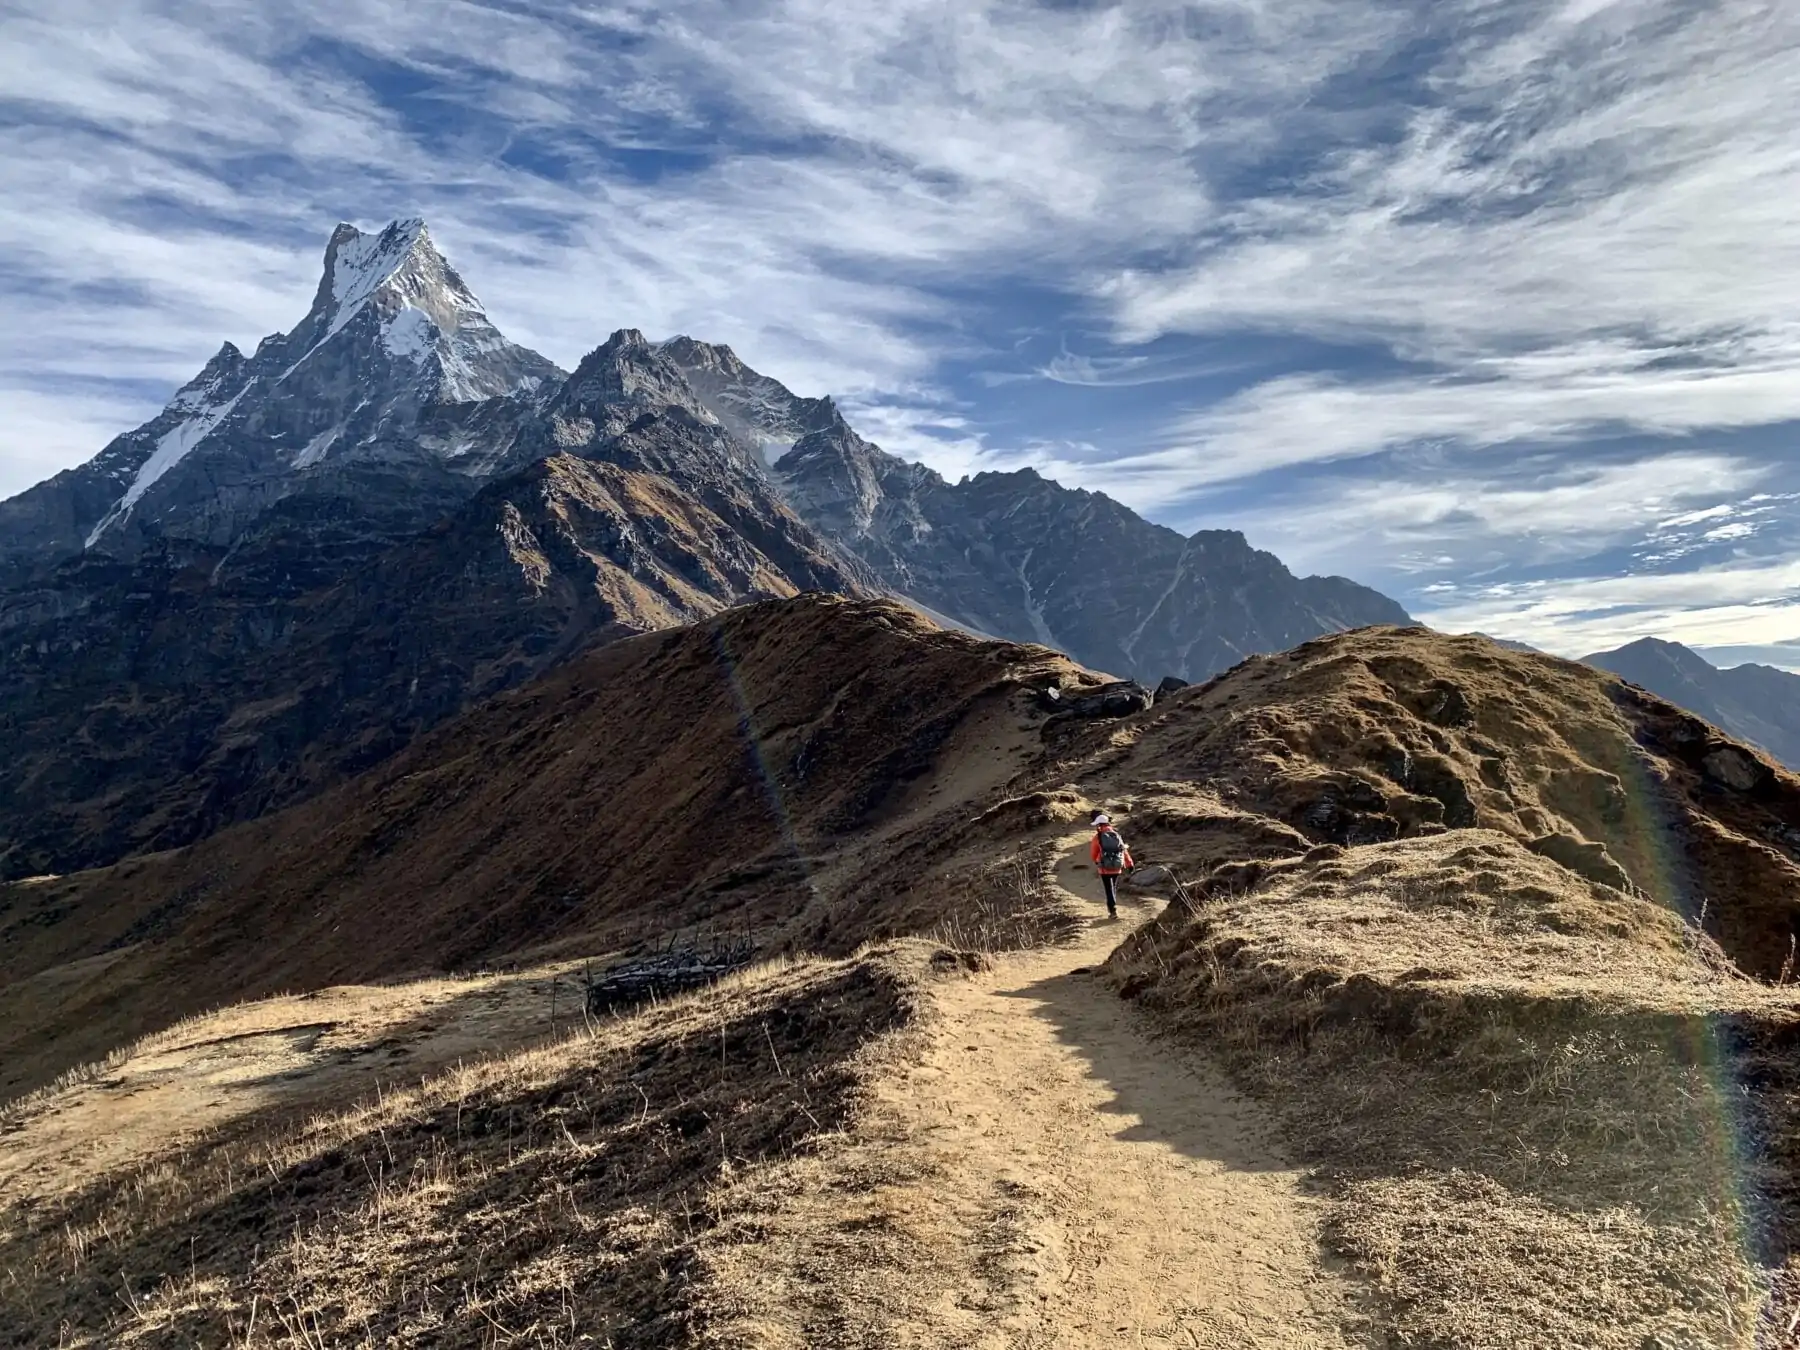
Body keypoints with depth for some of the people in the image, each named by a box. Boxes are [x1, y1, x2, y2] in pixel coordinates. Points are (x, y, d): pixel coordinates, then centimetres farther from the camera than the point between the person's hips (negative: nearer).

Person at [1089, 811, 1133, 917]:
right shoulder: (1117, 835, 0)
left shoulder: (1098, 837, -10)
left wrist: (1097, 861, 19)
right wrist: (1129, 864, 6)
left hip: (1104, 868, -4)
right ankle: (1112, 907, 33)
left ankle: (1113, 911, -6)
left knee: (1109, 890, 2)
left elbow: (1093, 854, -2)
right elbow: (1124, 850, 0)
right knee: (1114, 888, 21)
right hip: (1117, 868, 4)